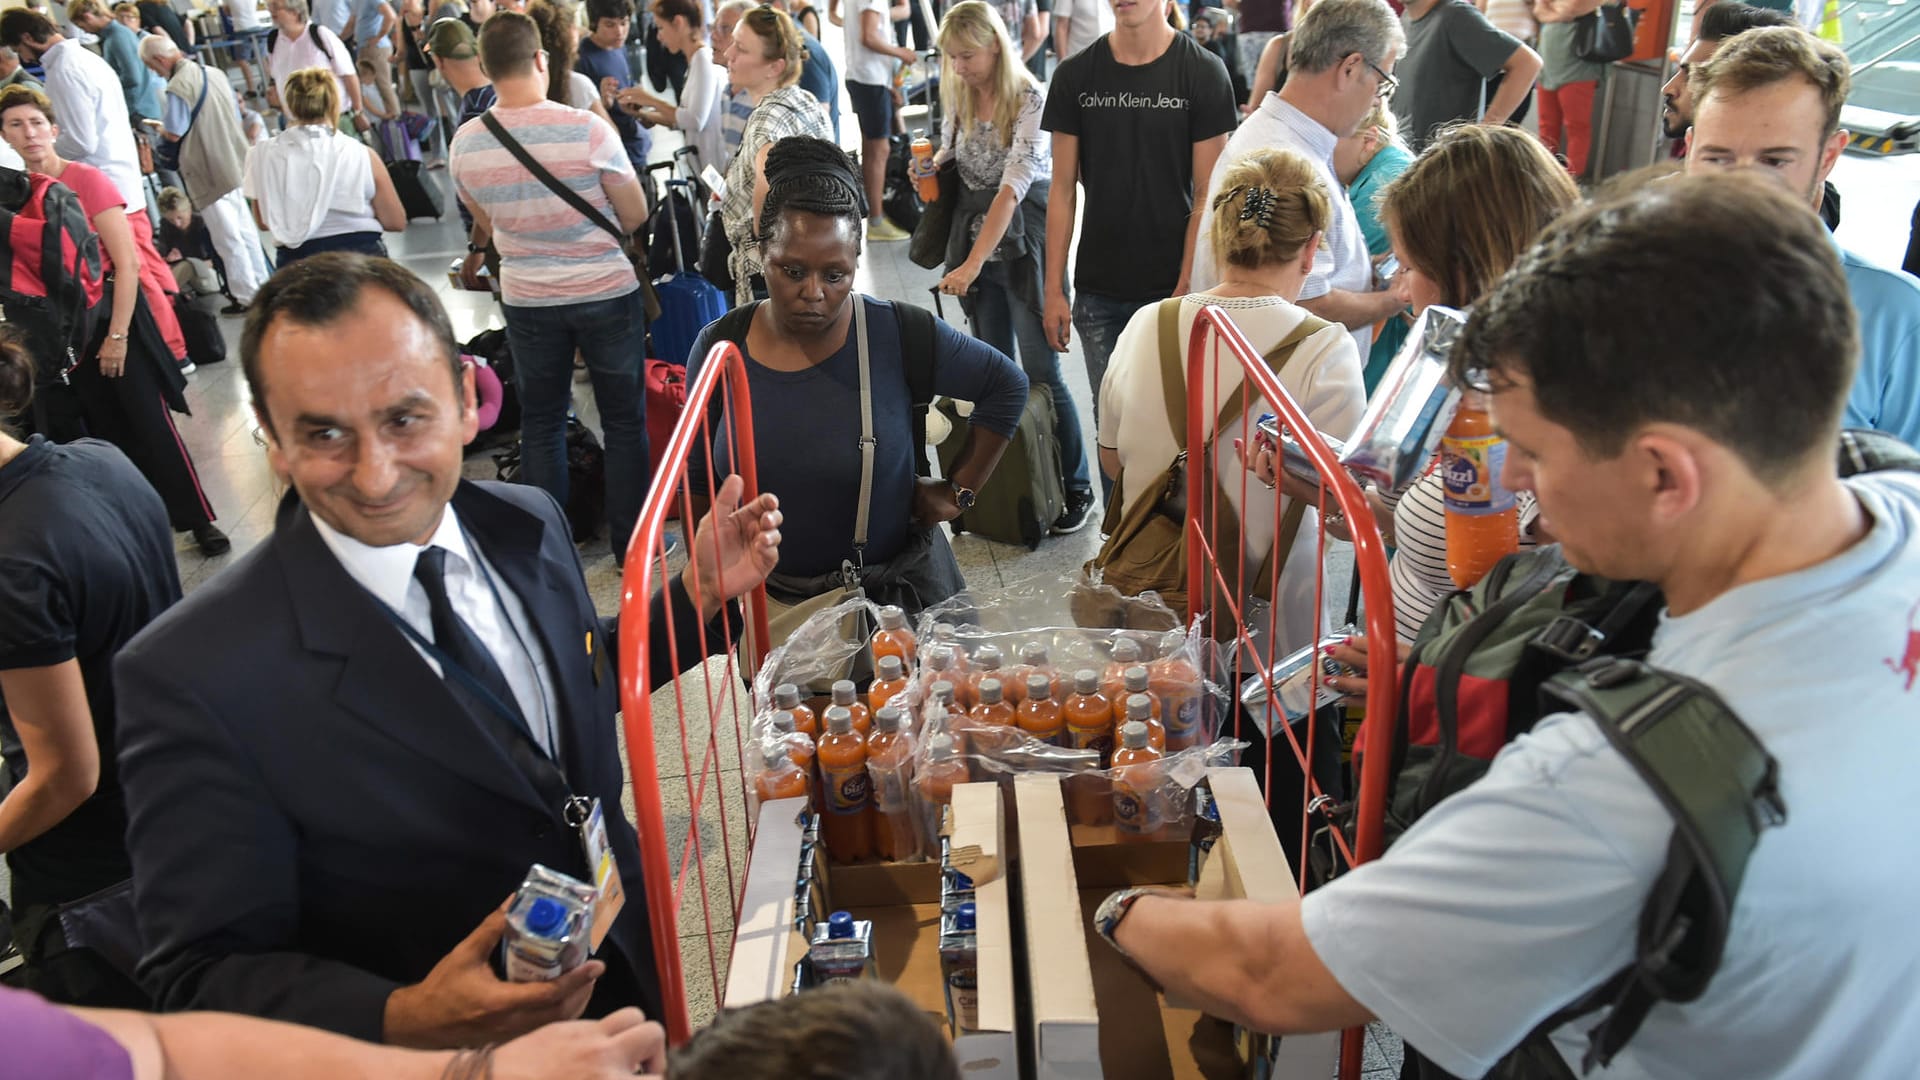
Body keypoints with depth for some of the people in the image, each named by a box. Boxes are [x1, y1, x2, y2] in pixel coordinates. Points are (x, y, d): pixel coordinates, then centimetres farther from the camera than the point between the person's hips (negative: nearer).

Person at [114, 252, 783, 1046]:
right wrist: (404, 1022, -36)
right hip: (446, 1054, -4)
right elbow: (202, 978, -20)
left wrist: (699, 594, -5)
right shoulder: (193, 677, -27)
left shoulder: (527, 525, -10)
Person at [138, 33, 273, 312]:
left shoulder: (178, 86, -18)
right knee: (246, 231, 16)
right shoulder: (215, 73, 7)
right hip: (236, 162, 8)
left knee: (228, 238, 0)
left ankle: (246, 297, 5)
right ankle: (262, 287, 23)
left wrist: (159, 128, 4)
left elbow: (174, 133, -17)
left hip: (210, 173, -8)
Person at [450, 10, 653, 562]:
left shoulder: (465, 144, -6)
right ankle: (631, 542, 18)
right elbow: (636, 216, -7)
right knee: (624, 421, 11)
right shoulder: (588, 130, -17)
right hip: (606, 293, -3)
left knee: (540, 422, 15)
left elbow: (486, 225, 9)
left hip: (527, 299, 3)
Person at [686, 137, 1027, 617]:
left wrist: (957, 490, -3)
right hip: (769, 597, 2)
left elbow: (1006, 388, -3)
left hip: (896, 586, -1)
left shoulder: (901, 336, -15)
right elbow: (698, 481, 4)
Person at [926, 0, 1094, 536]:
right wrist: (934, 165, -2)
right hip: (974, 240, 6)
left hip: (1023, 244, -6)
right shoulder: (957, 95, 5)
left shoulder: (1031, 99, -17)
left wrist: (973, 264, -31)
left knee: (1041, 374, -3)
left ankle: (1076, 488, 11)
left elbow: (1013, 185, -25)